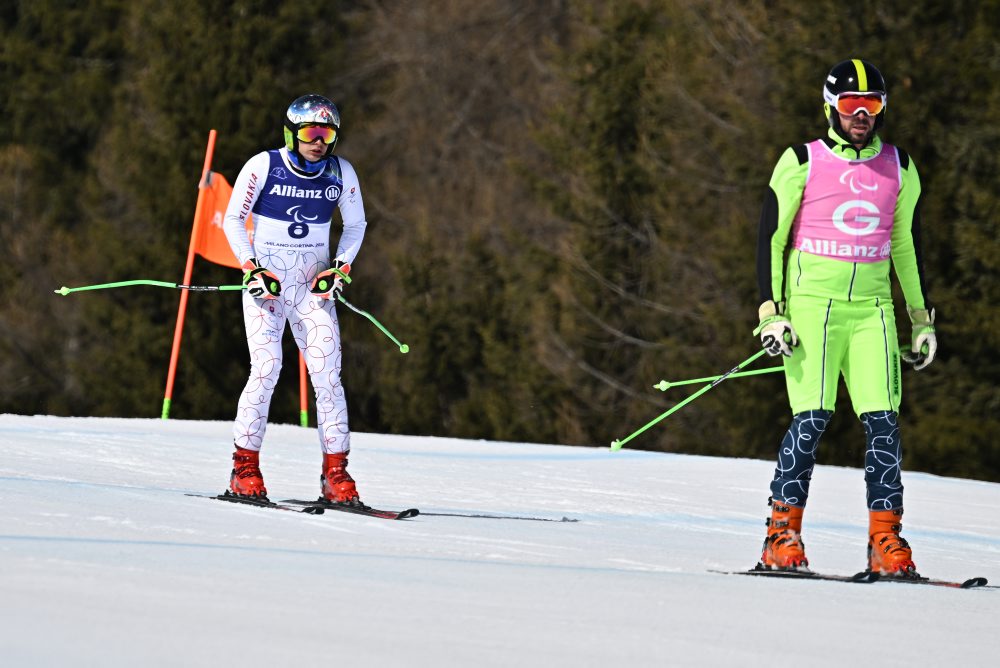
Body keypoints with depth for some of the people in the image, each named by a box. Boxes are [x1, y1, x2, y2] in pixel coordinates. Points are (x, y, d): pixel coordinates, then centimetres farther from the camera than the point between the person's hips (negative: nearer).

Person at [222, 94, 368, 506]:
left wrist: (341, 268, -1)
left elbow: (356, 224, 14)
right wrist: (250, 268, -10)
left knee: (327, 374, -7)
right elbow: (233, 220, 0)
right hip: (265, 280, -3)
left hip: (313, 286, 3)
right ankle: (245, 470, -7)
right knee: (266, 368, -15)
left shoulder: (341, 173, 1)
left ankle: (336, 473, -3)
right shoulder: (263, 167, -7)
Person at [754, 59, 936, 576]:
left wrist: (922, 319, 19)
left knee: (882, 420, -8)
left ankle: (886, 539, -5)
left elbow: (907, 245, 21)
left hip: (872, 307, 3)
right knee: (812, 417, -13)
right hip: (811, 301, -3)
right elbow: (770, 237, 3)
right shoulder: (801, 162, 1)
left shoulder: (899, 169, 12)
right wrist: (771, 311, -6)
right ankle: (782, 536, -6)